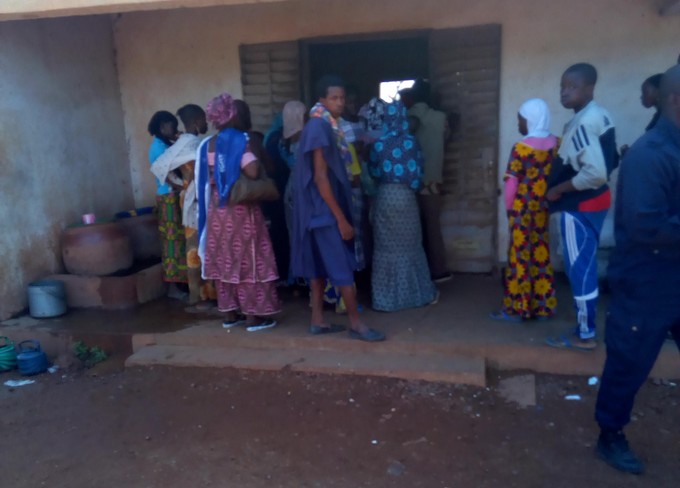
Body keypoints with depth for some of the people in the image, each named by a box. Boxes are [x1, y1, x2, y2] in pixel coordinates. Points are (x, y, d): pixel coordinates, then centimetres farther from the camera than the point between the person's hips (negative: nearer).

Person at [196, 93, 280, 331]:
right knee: (247, 260, 0)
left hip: (216, 210, 7)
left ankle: (230, 314, 19)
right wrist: (261, 165, -4)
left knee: (224, 260, 11)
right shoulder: (239, 140, -11)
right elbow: (253, 172, -23)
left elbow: (205, 180, 10)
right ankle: (254, 317, 5)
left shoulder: (208, 144, 9)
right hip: (241, 210, -7)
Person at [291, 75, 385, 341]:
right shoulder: (318, 127, -16)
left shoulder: (328, 127, 12)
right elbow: (320, 177, -21)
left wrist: (340, 214, 15)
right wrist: (341, 218, -20)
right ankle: (356, 323, 3)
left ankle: (318, 320, 19)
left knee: (321, 263, 11)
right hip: (323, 208, -9)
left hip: (324, 208, 9)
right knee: (343, 266, -5)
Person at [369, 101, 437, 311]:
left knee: (387, 246, 5)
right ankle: (416, 293, 21)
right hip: (406, 195, 1)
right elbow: (419, 170, 2)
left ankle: (387, 297, 7)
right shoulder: (412, 142, -4)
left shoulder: (379, 144, -4)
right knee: (409, 244, 12)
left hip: (385, 196, -1)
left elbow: (374, 171, 8)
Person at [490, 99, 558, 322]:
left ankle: (516, 309, 10)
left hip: (523, 209, -6)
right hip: (544, 208, 6)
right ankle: (543, 306, 20)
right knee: (541, 255, 13)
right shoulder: (556, 144, 3)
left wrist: (509, 207, -1)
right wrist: (546, 200, 15)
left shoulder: (521, 148, -15)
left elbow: (512, 183, -14)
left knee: (520, 256, 2)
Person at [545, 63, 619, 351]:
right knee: (585, 266, 18)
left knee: (579, 269, -1)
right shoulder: (601, 116, 10)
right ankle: (586, 327, 29)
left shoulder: (583, 124, -22)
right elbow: (610, 161, 18)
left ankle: (585, 335, 10)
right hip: (594, 201, 10)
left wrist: (560, 189, -16)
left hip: (580, 206, -10)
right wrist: (562, 177, 16)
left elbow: (596, 172, -29)